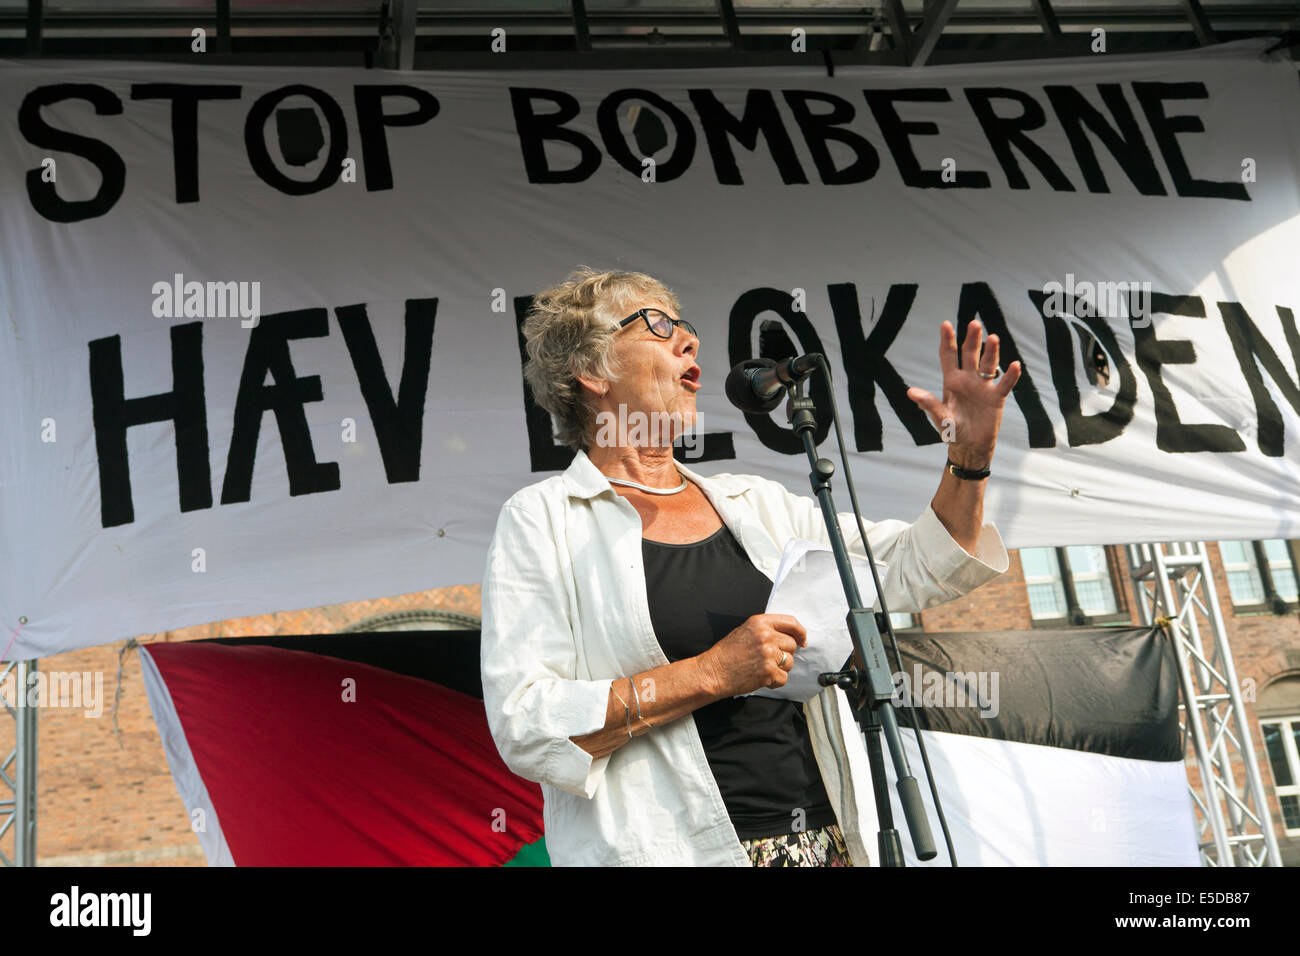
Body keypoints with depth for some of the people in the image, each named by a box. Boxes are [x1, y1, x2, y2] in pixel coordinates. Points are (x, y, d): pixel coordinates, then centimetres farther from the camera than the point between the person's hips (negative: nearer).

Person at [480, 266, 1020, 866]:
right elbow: (524, 727, -14)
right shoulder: (543, 519, -4)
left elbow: (912, 570, 15)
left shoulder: (755, 503, 11)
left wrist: (970, 457, 1)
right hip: (670, 847, -4)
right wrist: (712, 674, -17)